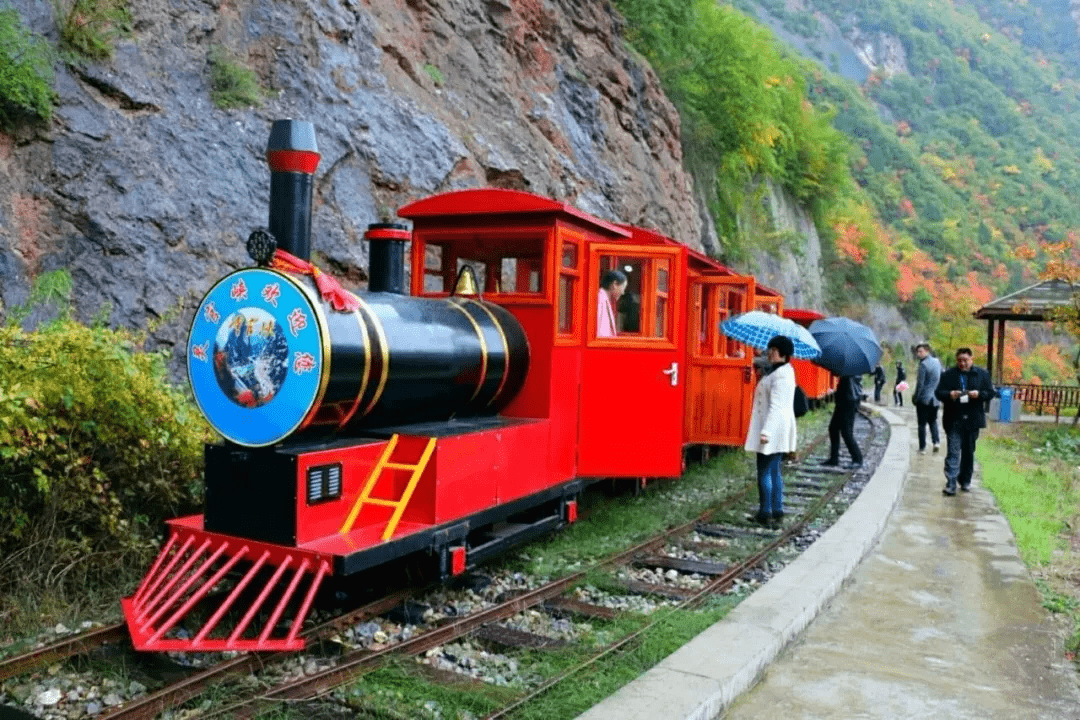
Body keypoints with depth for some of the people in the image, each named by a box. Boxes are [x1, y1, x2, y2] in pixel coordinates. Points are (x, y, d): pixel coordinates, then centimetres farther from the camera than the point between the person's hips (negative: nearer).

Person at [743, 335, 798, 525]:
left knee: (764, 471, -4)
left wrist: (765, 431, -26)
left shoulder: (780, 375, -19)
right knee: (774, 470, 16)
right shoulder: (785, 370, 13)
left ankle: (765, 513, 1)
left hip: (773, 428, -11)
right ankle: (777, 509, 22)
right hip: (778, 430, 11)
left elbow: (776, 406, -25)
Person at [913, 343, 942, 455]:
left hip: (924, 399, -7)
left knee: (922, 424, 2)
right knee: (933, 421, 20)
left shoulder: (923, 364, -15)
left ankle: (922, 448, 5)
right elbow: (941, 379, 15)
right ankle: (936, 441, 3)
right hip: (936, 399, 7)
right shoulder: (937, 362, 8)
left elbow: (920, 384, -15)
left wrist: (915, 397, -5)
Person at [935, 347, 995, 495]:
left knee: (969, 452, 12)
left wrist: (979, 394, -16)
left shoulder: (982, 374, 7)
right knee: (953, 452, -7)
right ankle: (951, 484, -10)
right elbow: (938, 393, 2)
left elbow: (990, 393, 5)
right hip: (953, 421, -2)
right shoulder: (948, 375, 4)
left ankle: (965, 481, 26)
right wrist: (949, 395, -19)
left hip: (972, 421, 2)